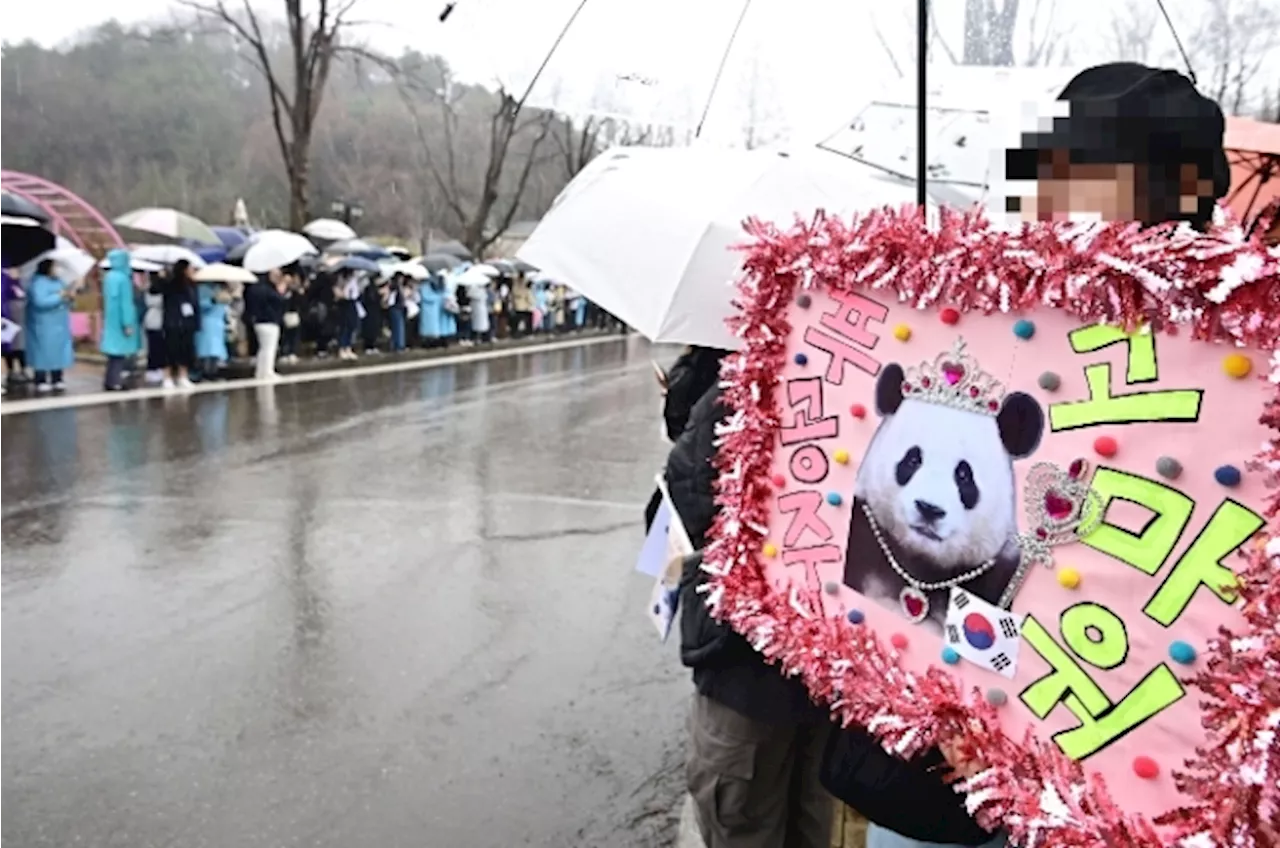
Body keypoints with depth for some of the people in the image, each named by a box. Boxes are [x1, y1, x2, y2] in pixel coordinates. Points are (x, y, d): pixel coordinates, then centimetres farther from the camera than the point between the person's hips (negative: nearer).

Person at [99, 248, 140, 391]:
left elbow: (108, 299, 15)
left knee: (114, 350, 13)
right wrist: (127, 323, -17)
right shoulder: (122, 278, -17)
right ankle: (114, 383, -3)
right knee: (119, 350, -4)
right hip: (120, 320, -9)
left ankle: (109, 381, 15)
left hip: (111, 319, 9)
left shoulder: (109, 277, 8)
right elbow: (125, 302, -18)